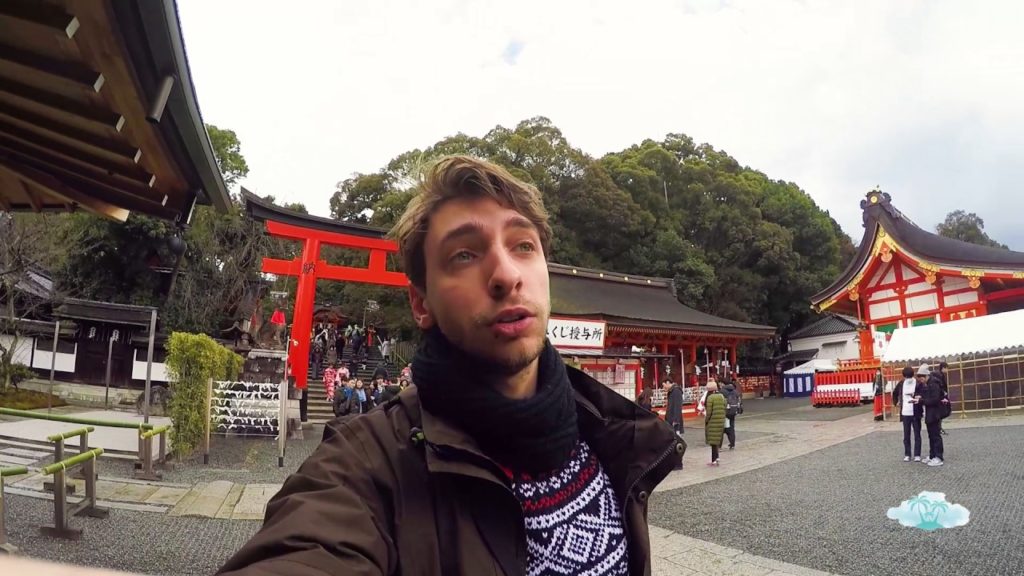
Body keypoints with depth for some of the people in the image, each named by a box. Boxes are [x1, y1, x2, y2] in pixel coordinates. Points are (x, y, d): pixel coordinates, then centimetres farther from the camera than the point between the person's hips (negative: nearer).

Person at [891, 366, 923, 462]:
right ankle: (907, 454, 15)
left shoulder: (918, 384, -9)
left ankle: (917, 455, 11)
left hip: (915, 413, -3)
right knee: (906, 435, 8)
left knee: (917, 435, 4)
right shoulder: (901, 384, 4)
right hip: (905, 414, 4)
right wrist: (896, 403, 17)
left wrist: (924, 411, -19)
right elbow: (895, 393, 23)